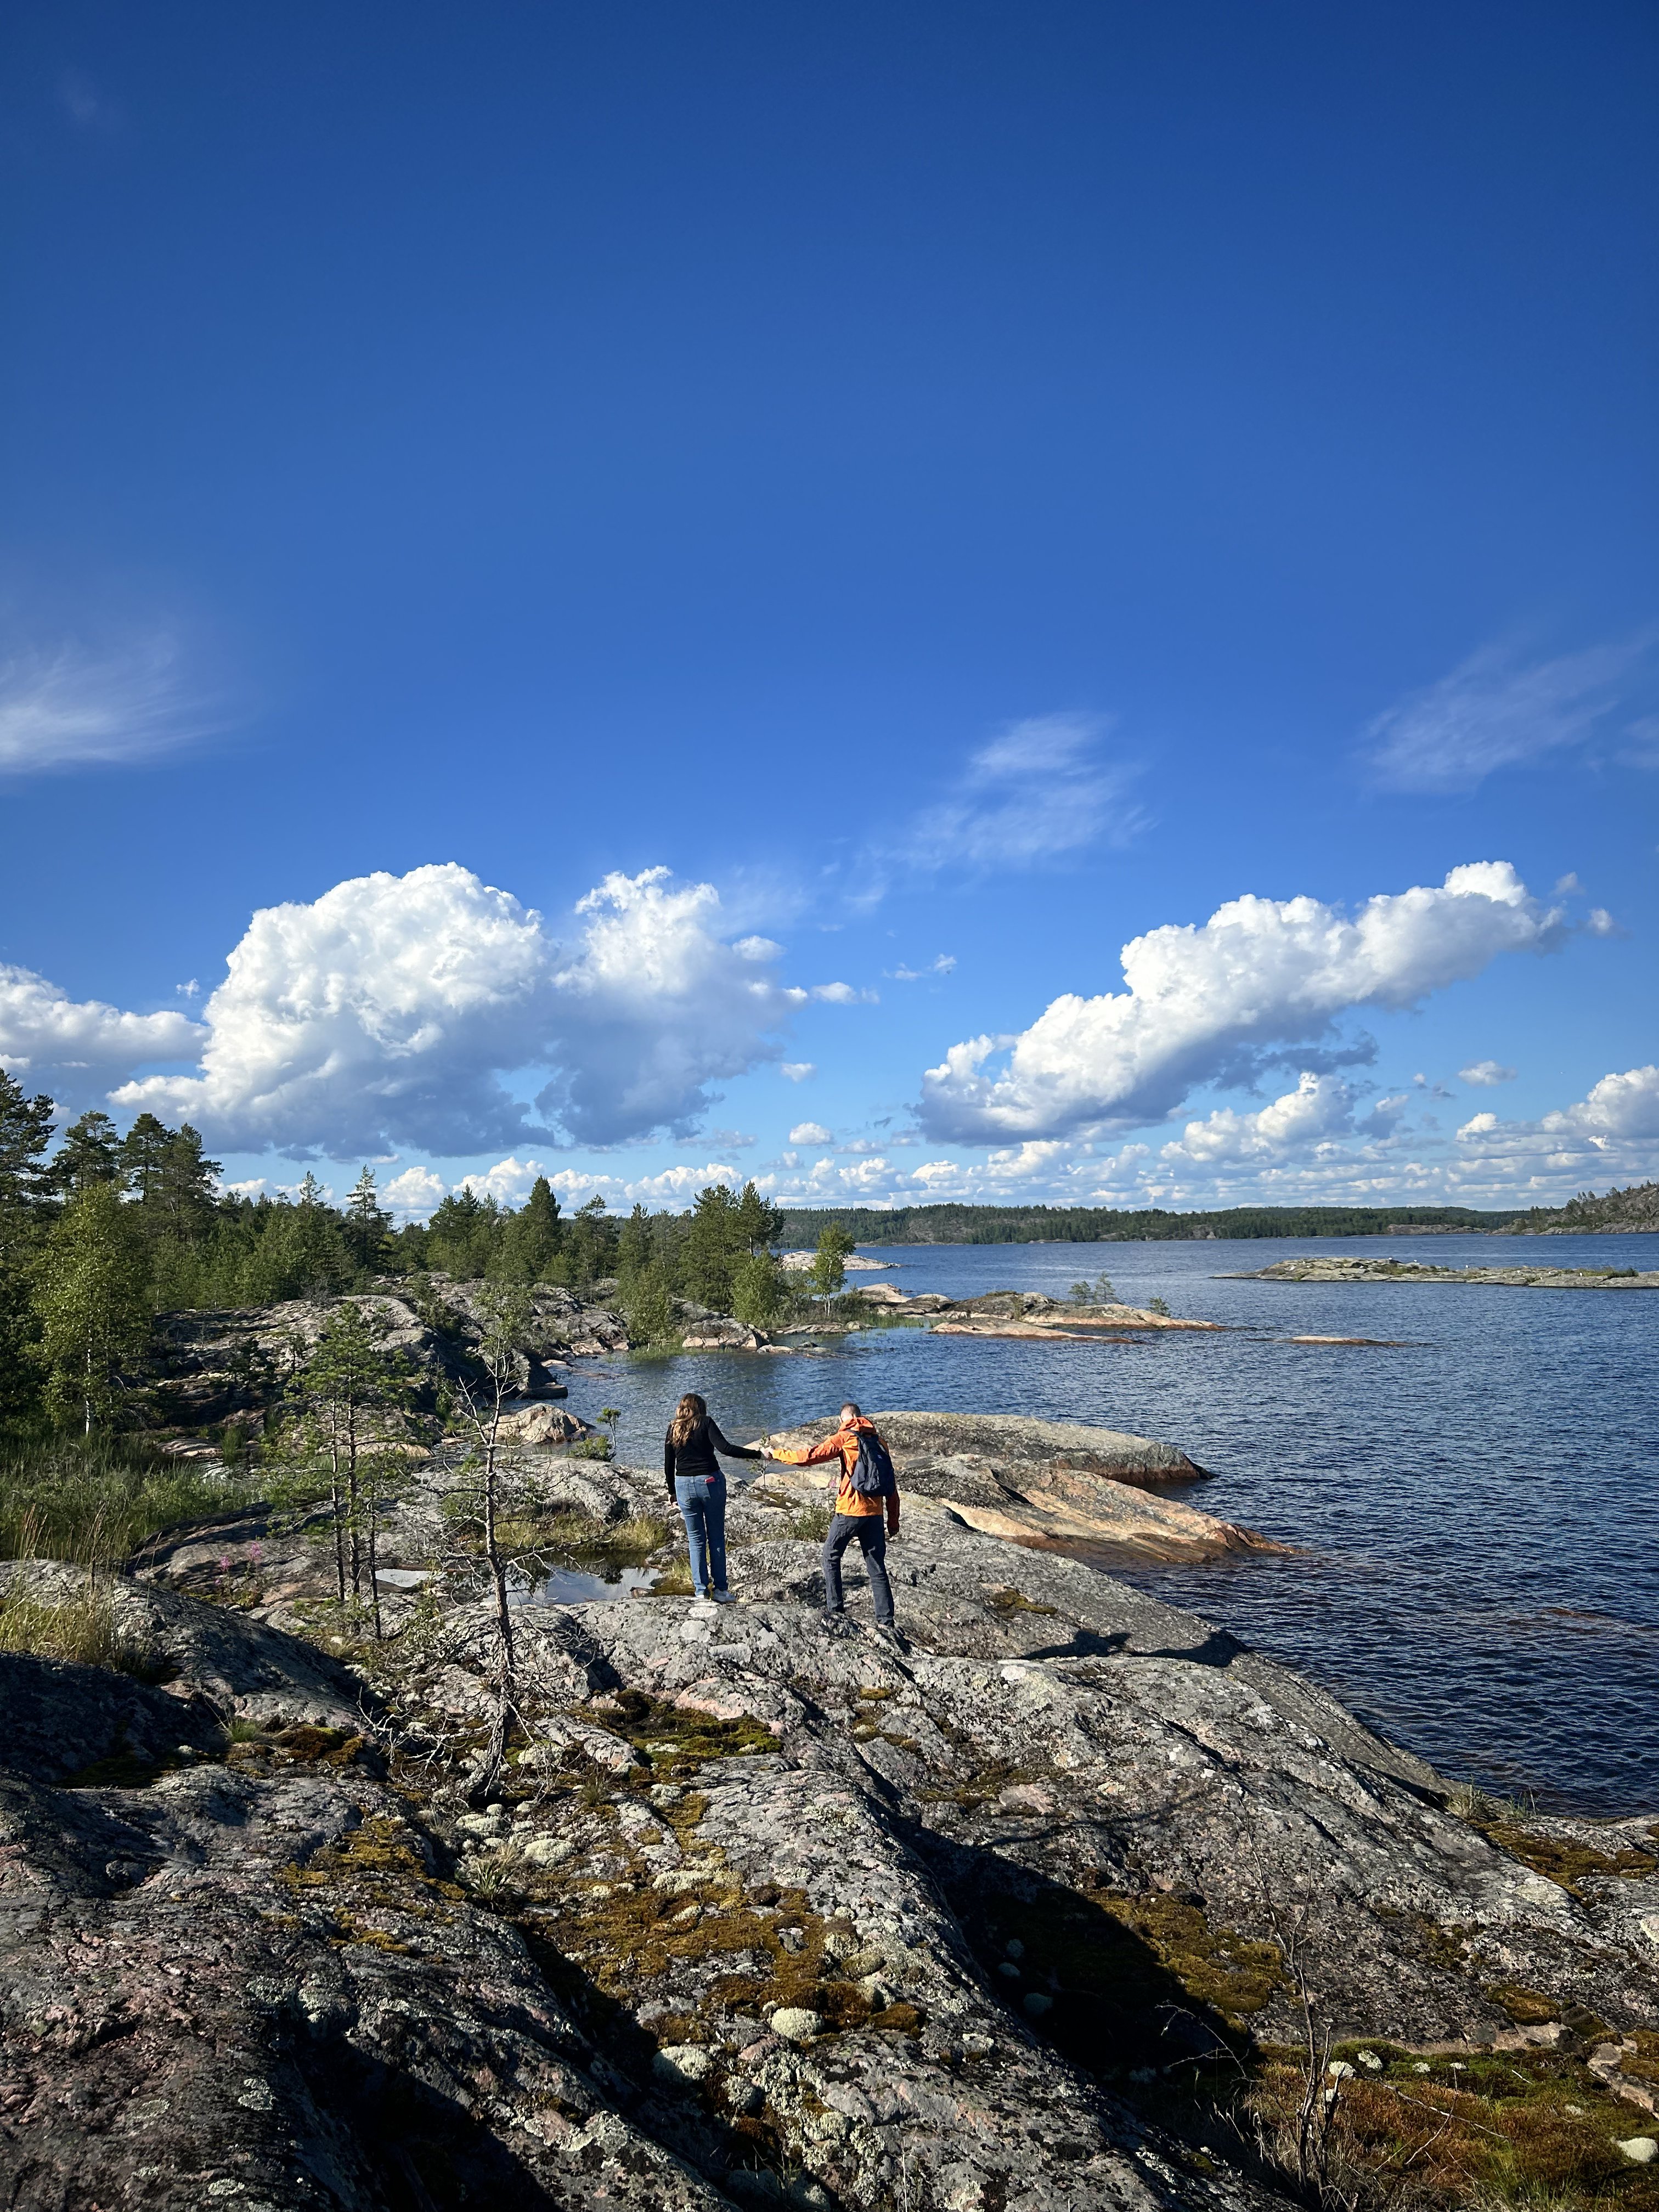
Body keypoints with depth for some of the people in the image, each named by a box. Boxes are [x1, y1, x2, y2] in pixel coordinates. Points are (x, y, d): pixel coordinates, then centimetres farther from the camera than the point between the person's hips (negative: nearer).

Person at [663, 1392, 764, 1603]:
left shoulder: (673, 1429, 7)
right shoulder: (706, 1423, -4)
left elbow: (668, 1466, 8)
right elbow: (725, 1448, -19)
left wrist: (672, 1492, 20)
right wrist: (759, 1455, -19)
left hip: (684, 1486, 3)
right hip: (711, 1482, -3)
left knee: (696, 1540, 11)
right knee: (716, 1538, 7)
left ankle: (701, 1591, 9)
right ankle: (720, 1590, 8)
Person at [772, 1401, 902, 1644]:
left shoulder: (843, 1438, -4)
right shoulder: (879, 1440, 11)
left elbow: (809, 1457, -11)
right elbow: (891, 1485, 12)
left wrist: (776, 1454, 3)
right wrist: (893, 1522, 18)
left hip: (849, 1511, -4)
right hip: (875, 1513, 5)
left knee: (831, 1557, 15)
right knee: (877, 1569, 8)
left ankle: (836, 1612, 13)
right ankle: (887, 1625, 5)